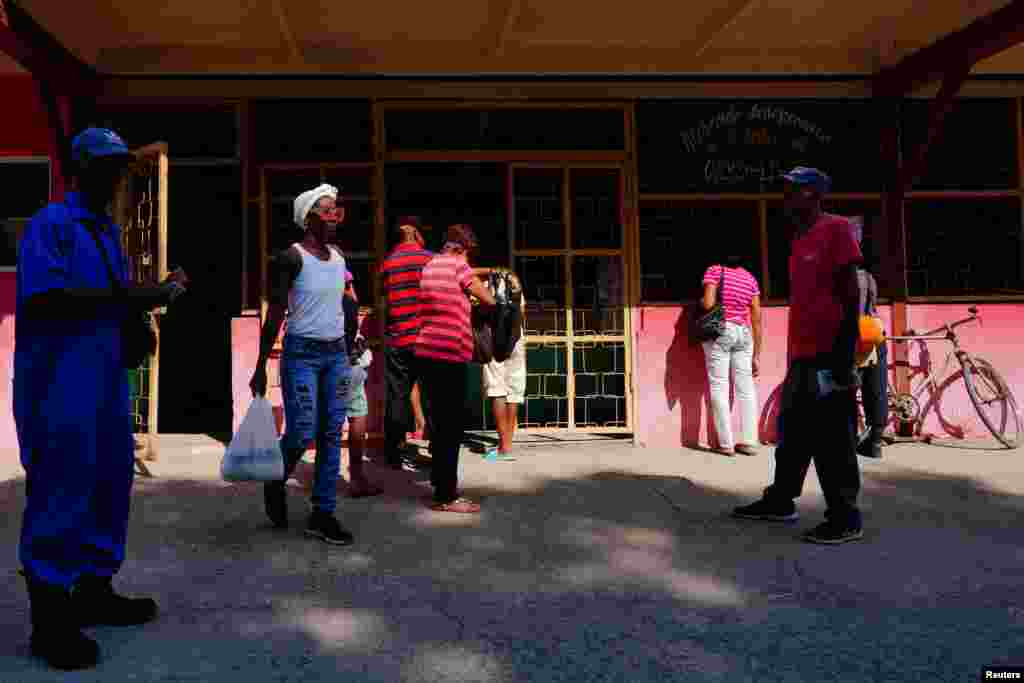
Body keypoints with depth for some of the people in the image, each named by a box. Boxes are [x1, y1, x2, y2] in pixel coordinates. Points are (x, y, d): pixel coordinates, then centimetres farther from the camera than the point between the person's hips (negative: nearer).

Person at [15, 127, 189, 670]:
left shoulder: (109, 231, 19)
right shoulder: (50, 223, -7)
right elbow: (43, 296, -21)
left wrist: (156, 294, 4)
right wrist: (121, 296, -21)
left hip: (106, 379, 9)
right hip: (60, 383, -9)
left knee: (110, 483, 13)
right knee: (60, 490, -4)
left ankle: (93, 590, 27)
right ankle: (50, 619, 6)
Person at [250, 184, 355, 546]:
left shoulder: (338, 257, 10)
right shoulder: (292, 257, -9)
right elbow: (274, 315, -11)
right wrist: (261, 368, -12)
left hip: (336, 353, 6)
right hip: (301, 353, -6)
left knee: (331, 435, 4)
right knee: (302, 432, -8)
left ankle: (323, 514, 12)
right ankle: (275, 484, 23)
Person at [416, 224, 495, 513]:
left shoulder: (430, 266, 16)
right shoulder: (459, 267, -6)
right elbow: (489, 300, 1)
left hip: (426, 352, 8)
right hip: (450, 354, -8)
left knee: (439, 421, 17)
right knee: (452, 425, -4)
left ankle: (440, 480, 27)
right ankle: (446, 496, -1)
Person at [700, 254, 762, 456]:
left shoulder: (715, 271, -2)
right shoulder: (750, 278, 10)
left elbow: (708, 304, -15)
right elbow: (757, 319, 8)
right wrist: (757, 355, 13)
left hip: (719, 331, -4)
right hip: (743, 333, 4)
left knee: (719, 387, 0)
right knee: (746, 388, 7)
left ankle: (726, 443, 0)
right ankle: (749, 442, 9)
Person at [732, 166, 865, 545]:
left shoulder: (835, 229, -7)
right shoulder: (799, 240, 18)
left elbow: (850, 294, -12)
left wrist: (844, 353, -17)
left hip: (828, 354, -9)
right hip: (801, 355, 9)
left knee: (832, 439, -4)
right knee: (792, 431, 15)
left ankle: (845, 517, 5)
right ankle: (780, 501, 26)